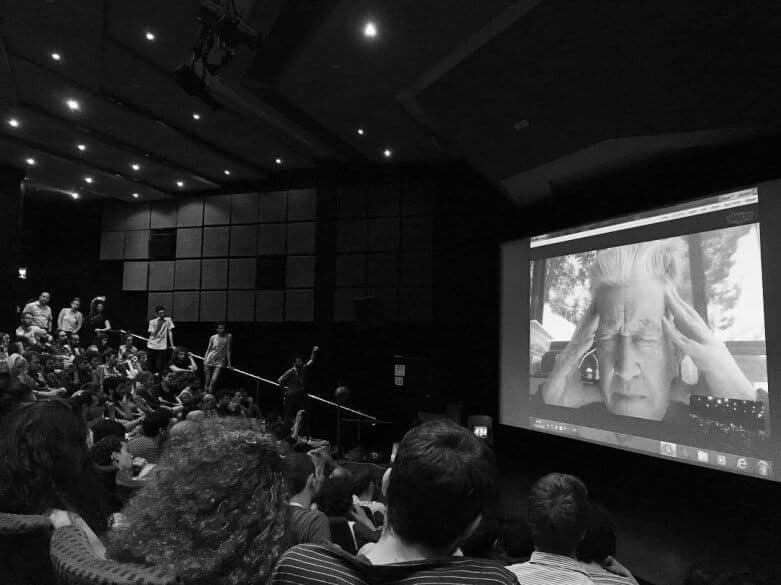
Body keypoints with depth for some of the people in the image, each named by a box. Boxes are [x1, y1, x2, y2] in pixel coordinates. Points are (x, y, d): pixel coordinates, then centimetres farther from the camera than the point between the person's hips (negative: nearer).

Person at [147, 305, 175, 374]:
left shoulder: (168, 320, 0)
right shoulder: (152, 321, 1)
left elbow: (170, 332, 0)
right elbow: (153, 334, -7)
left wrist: (172, 345, -3)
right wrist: (158, 325, -16)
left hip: (162, 347, -1)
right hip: (151, 346, 1)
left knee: (160, 367, -6)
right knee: (151, 366, 8)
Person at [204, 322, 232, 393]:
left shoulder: (228, 337, 0)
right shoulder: (213, 337, 1)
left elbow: (228, 350, 3)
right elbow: (208, 350, 6)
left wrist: (229, 363, 3)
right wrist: (205, 361, -1)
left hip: (220, 361, 0)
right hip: (210, 360, 1)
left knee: (214, 380, -11)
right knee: (207, 380, 1)